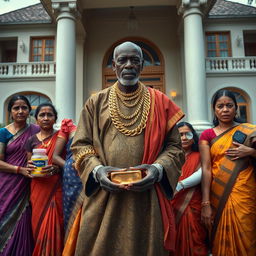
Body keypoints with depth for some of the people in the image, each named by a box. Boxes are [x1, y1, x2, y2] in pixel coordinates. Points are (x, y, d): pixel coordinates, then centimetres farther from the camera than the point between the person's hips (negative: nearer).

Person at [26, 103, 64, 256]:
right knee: (39, 226, 7)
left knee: (53, 227, -3)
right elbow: (29, 166, 12)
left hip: (56, 190, -2)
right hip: (38, 190, 3)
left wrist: (56, 168, -19)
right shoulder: (32, 141, 9)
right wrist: (30, 167, -11)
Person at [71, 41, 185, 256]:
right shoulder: (96, 102, 9)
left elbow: (175, 146, 5)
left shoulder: (159, 102, 7)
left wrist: (158, 168, -15)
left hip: (147, 197, 0)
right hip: (103, 196, 1)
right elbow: (80, 145, 6)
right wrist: (97, 170, -12)